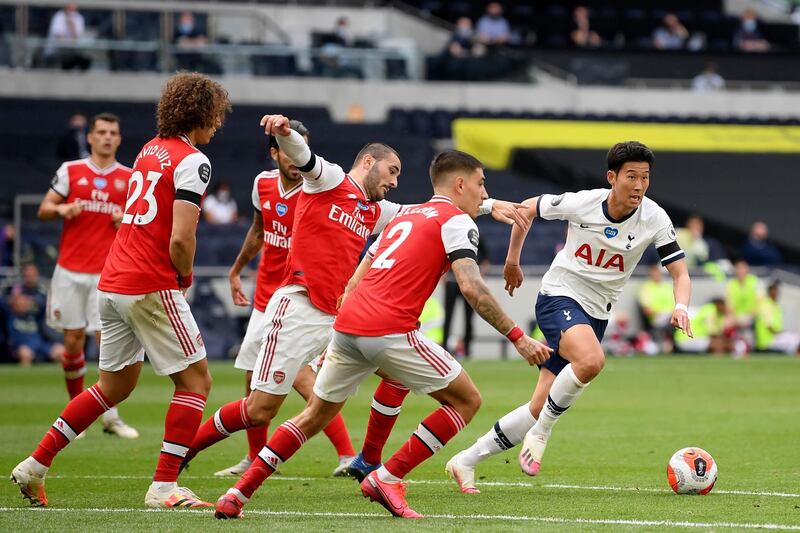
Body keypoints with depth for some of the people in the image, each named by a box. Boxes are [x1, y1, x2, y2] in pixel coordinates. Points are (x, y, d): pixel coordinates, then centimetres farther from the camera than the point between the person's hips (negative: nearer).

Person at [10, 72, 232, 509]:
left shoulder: (150, 150, 15)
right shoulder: (192, 162, -11)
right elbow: (180, 239, -19)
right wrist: (185, 276, -1)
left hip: (112, 284, 8)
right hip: (152, 288, -8)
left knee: (115, 386, 19)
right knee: (195, 380, 0)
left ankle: (35, 466, 19)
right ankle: (164, 487, -6)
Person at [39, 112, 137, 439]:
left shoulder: (129, 178, 6)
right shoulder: (70, 171, 5)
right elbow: (43, 210, 6)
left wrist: (128, 220, -9)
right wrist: (61, 209, -15)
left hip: (108, 272, -1)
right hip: (71, 269, 1)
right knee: (73, 340, 4)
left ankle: (110, 416, -4)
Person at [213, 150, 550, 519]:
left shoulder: (403, 218, 27)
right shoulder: (456, 221, 3)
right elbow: (472, 288, -11)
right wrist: (518, 338, -7)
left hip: (347, 323, 8)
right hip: (389, 332, -8)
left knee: (315, 416, 22)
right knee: (466, 401, 6)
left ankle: (239, 493, 15)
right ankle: (387, 479, 0)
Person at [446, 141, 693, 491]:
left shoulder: (654, 219, -10)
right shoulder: (582, 203, -14)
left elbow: (680, 273, -9)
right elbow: (529, 208, 4)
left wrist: (680, 307, -29)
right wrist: (512, 260, 12)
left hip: (596, 314, 4)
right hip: (559, 296, -4)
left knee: (541, 408, 0)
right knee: (591, 361, -36)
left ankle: (465, 462, 14)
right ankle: (541, 431, -15)